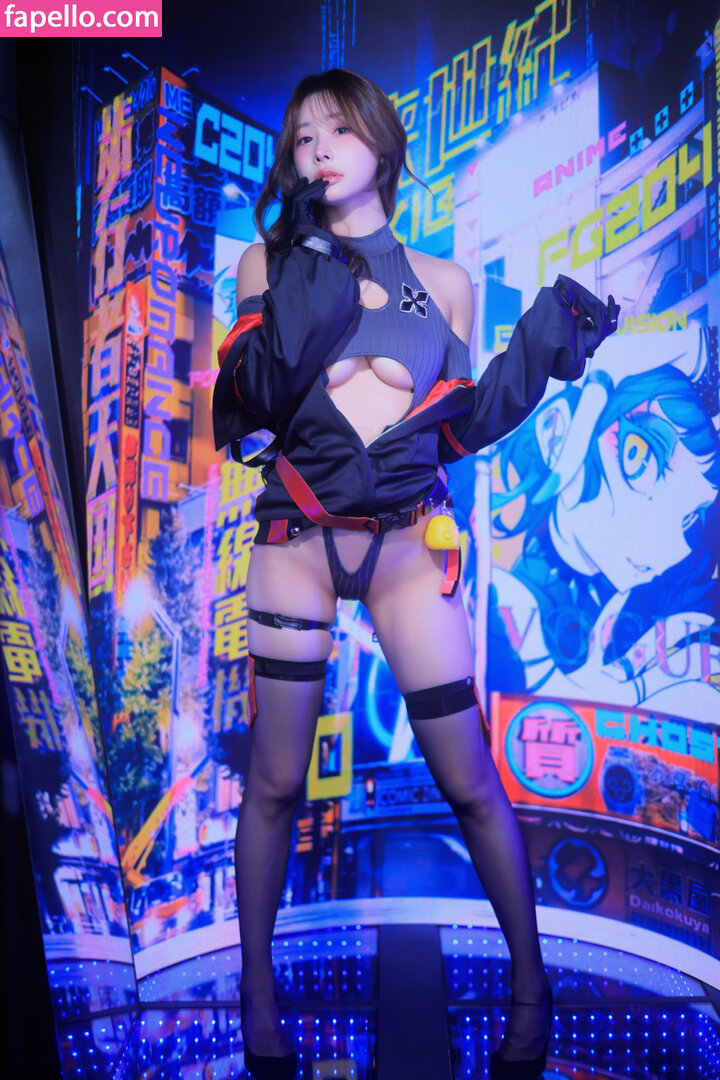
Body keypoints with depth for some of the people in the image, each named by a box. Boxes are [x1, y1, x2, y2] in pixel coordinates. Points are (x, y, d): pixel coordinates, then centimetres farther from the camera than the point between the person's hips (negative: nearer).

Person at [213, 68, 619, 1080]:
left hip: (410, 548, 0)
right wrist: (301, 281, -15)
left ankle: (531, 987, 24)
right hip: (296, 542, 0)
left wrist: (542, 349, 0)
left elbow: (462, 426, 11)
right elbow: (252, 401, -7)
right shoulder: (270, 262, 7)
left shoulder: (443, 280, 9)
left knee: (470, 781, 1)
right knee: (273, 781, 5)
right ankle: (257, 989, 28)